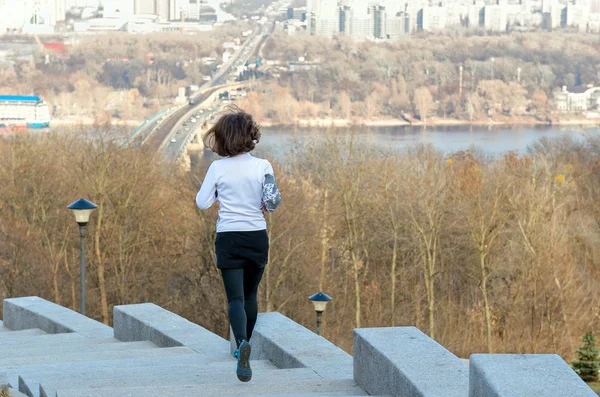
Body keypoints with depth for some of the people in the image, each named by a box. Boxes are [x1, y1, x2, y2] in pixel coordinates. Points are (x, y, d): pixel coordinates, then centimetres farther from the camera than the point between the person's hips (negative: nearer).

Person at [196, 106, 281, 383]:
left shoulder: (218, 168, -6)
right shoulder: (262, 166, -6)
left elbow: (202, 202, -1)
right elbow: (272, 202, -10)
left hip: (228, 238, -1)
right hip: (257, 236, 1)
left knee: (235, 297, -7)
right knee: (250, 294, 19)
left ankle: (242, 342, -33)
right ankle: (243, 346, 29)